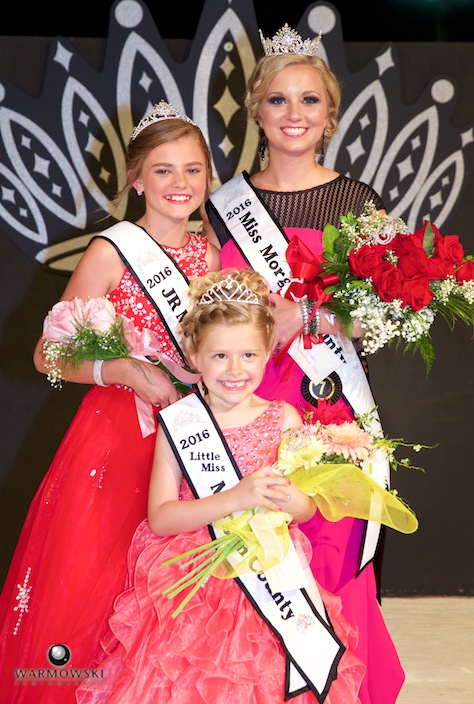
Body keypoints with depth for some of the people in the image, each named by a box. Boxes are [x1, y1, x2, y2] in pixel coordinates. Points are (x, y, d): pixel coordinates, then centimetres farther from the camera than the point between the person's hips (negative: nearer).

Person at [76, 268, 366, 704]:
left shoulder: (284, 419, 2)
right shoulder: (178, 423, -3)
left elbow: (309, 508, 9)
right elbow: (159, 518, -8)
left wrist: (289, 500, -16)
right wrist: (235, 498, -19)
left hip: (269, 576, 1)